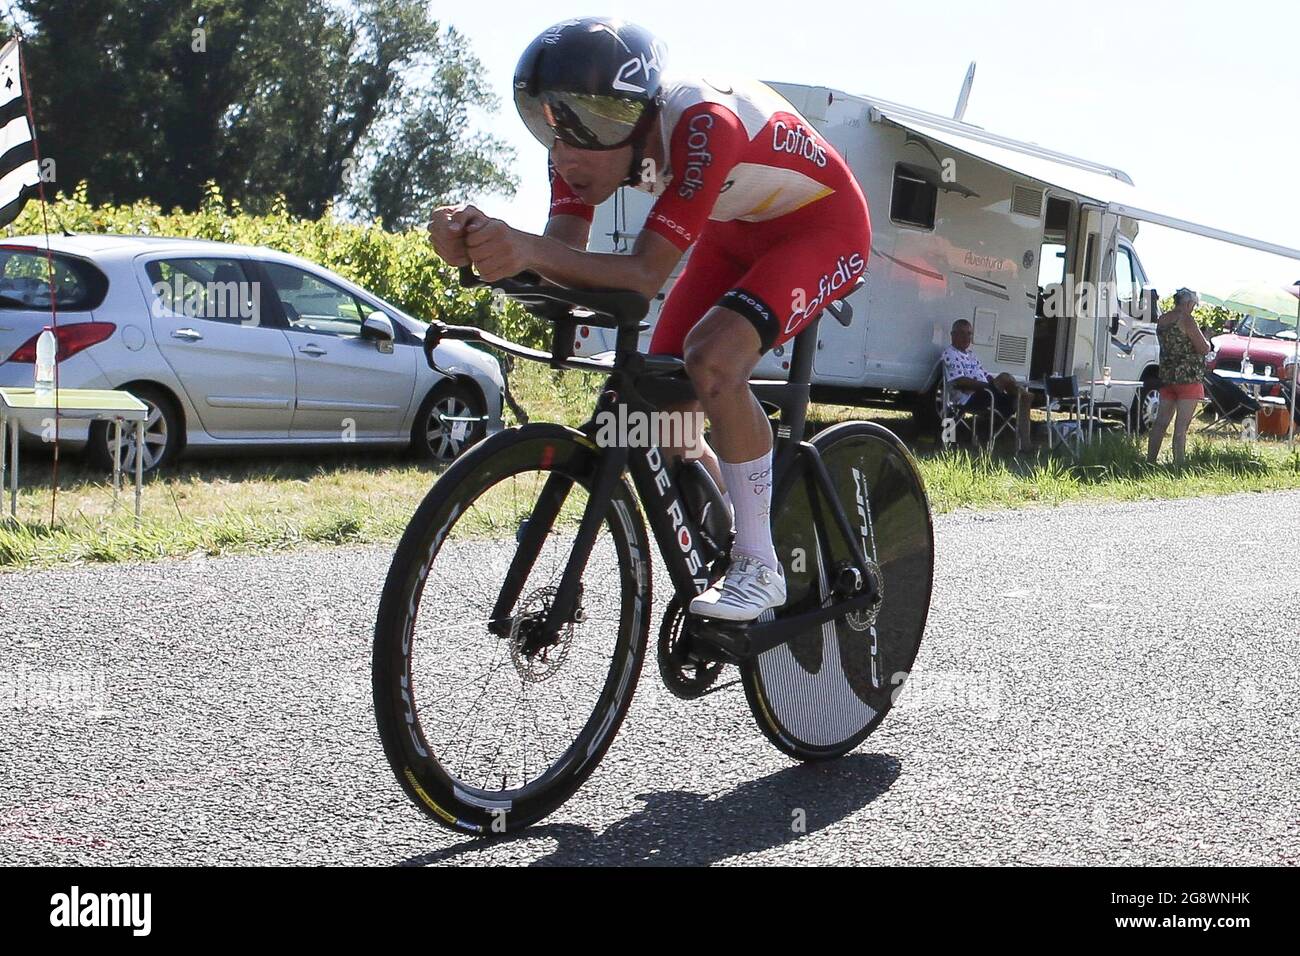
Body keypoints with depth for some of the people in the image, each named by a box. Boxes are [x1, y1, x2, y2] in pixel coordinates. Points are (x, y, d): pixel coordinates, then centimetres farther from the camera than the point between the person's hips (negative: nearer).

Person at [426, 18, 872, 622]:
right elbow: (564, 253, -26)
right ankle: (721, 545, 19)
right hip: (735, 234, 8)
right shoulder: (589, 135, -17)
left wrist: (529, 248, -57)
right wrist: (480, 241, -47)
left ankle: (759, 568, -17)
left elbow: (646, 274, -42)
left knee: (711, 359, -32)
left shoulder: (702, 124, -38)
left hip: (822, 226, -7)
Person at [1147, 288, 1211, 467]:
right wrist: (1207, 343, 9)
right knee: (1181, 427, -5)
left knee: (1160, 423, 11)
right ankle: (1178, 466, -5)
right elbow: (1204, 349, -13)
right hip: (1188, 377, -7)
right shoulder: (1186, 320, -13)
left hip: (1166, 376, 7)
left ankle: (1150, 461, 14)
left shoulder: (1161, 320, 9)